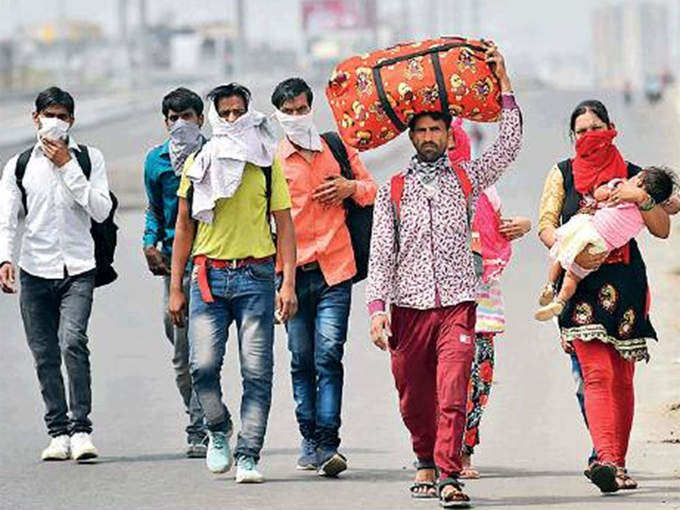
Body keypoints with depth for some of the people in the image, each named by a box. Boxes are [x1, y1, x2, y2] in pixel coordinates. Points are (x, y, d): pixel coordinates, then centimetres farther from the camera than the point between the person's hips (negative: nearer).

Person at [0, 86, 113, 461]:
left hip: (78, 270, -2)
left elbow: (101, 211, -5)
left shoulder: (88, 159, 6)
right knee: (45, 356, 2)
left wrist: (68, 167, -9)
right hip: (35, 272, 2)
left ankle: (81, 430, -15)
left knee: (73, 342, -20)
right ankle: (59, 433, 11)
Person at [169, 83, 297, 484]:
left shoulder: (266, 164, 6)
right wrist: (176, 288, 9)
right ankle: (219, 431, 16)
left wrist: (289, 284, -4)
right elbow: (184, 227, 13)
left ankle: (248, 455, 1)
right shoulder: (198, 164, 10)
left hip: (256, 275, -1)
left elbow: (285, 225, 5)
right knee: (203, 365, -10)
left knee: (257, 371, -4)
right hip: (208, 275, 1)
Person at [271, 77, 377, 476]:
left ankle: (327, 444, -14)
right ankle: (310, 441, 17)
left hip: (335, 271, 0)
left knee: (329, 357, -10)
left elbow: (371, 189, 21)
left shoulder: (339, 149, 10)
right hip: (293, 273, 0)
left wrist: (350, 188, -2)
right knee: (302, 360, 6)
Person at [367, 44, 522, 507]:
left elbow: (509, 146, 0)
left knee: (453, 394, -13)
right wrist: (377, 305, -6)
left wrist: (504, 83, -1)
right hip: (409, 306, 1)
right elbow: (381, 254, 5)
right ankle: (426, 461, 30)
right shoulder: (392, 191, 10)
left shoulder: (466, 179, 11)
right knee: (414, 398, 8)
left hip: (457, 302, -1)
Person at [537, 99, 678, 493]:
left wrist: (641, 199, -15)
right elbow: (546, 226, 0)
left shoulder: (631, 175, 10)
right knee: (597, 375, -16)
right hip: (580, 284, -2)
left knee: (622, 379, 4)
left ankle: (618, 465, 11)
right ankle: (607, 459, -29)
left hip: (624, 283, 2)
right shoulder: (563, 174, 9)